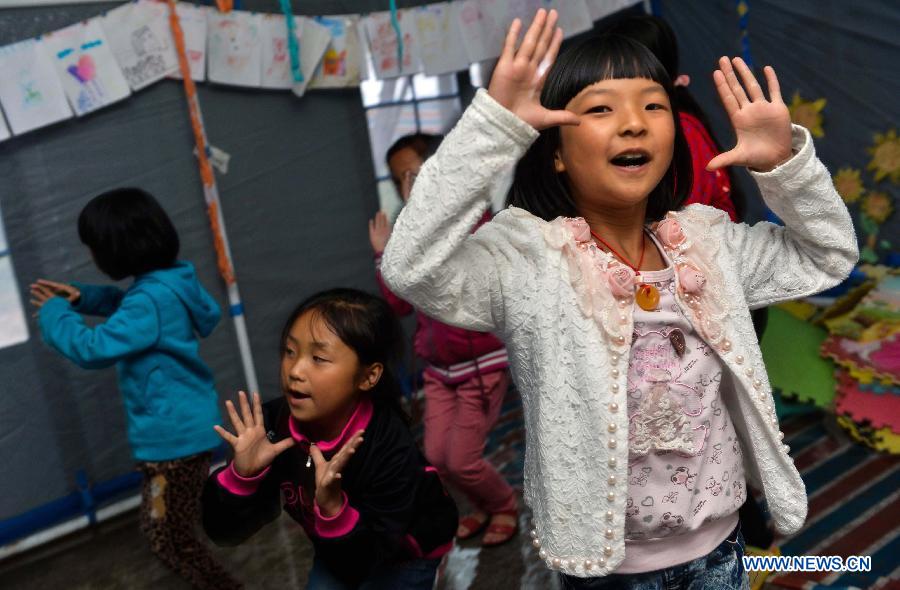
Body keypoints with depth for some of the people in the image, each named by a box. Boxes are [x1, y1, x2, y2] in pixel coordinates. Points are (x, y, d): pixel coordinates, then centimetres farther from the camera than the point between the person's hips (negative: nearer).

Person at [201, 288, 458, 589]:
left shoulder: (391, 451, -37)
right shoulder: (273, 423, -26)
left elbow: (361, 565, -32)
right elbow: (224, 531, -21)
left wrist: (333, 506, -49)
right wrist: (242, 475, -40)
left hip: (405, 555, -3)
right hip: (340, 547, 4)